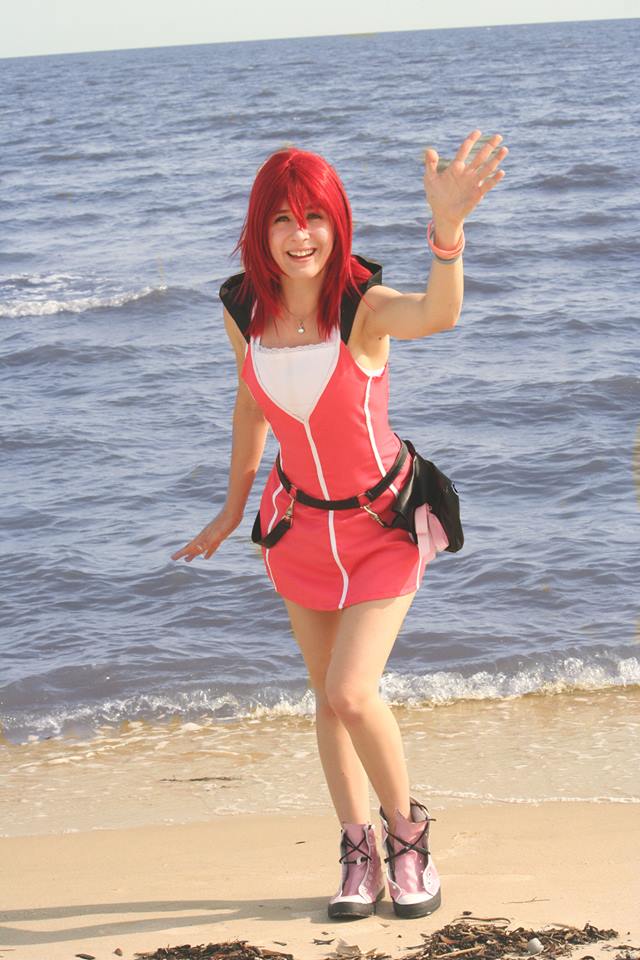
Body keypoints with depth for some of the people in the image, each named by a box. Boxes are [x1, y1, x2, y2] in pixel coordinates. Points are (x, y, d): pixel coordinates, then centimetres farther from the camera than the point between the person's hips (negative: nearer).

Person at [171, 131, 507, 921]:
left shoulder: (364, 308, -26)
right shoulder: (243, 311, -11)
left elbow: (439, 312, -50)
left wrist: (447, 228, -70)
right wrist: (232, 508, 19)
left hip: (384, 523, -5)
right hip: (300, 521, 5)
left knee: (351, 695, -13)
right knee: (328, 698, 12)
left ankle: (407, 832, 14)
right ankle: (360, 855, 28)